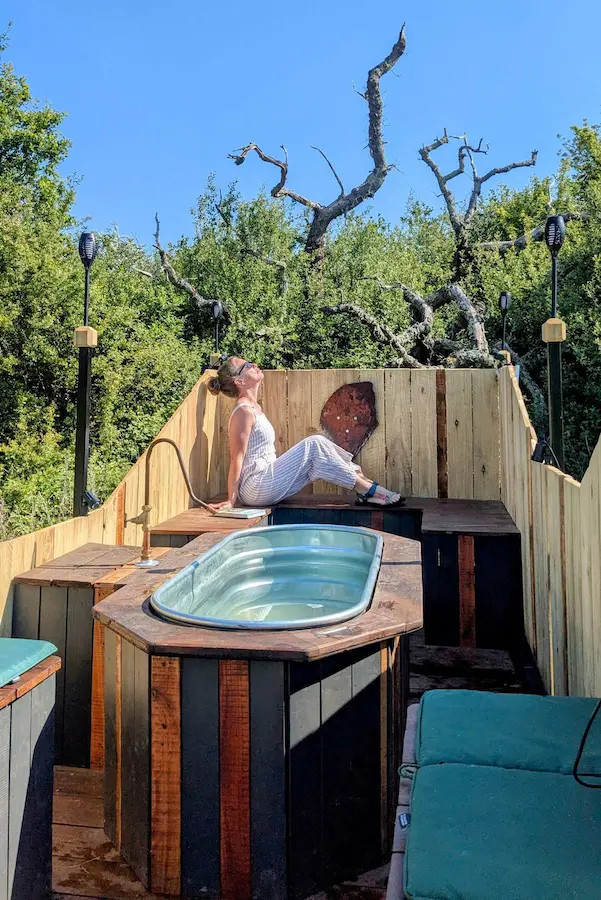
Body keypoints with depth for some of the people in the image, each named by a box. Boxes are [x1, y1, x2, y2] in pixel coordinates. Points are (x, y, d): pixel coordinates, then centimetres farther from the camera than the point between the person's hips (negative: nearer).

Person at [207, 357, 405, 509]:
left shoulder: (253, 407, 14)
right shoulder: (244, 411, -16)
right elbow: (236, 457, -18)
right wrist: (231, 500, -19)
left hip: (264, 484, 10)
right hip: (256, 489, -10)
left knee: (317, 444, 5)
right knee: (313, 446, -13)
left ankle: (363, 481, 2)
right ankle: (368, 490, -9)